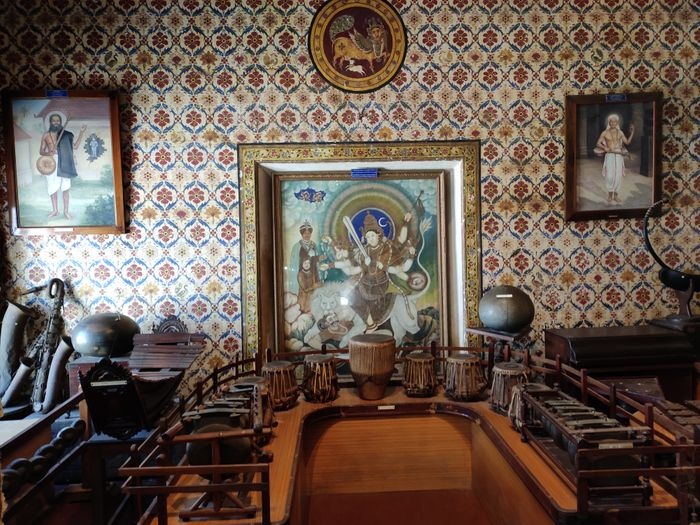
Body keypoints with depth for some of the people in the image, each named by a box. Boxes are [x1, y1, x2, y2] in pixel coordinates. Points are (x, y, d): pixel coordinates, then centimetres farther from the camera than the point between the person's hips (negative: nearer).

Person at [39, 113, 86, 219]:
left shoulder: (66, 134, 8)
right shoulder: (46, 135, 9)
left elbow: (75, 146, 4)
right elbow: (41, 151, 9)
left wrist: (81, 133, 0)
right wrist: (48, 153, -15)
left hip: (63, 162, -1)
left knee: (65, 187, -3)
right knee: (53, 187, 5)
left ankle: (66, 211, 4)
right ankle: (55, 210, 16)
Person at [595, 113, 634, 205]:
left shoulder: (620, 132, 10)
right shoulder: (605, 133, 2)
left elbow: (627, 142, 8)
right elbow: (598, 143, 0)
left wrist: (632, 132, 1)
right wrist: (605, 148, -15)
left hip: (619, 156, 2)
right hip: (609, 156, -2)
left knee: (618, 176, -1)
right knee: (610, 176, -11)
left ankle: (616, 196, 9)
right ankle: (610, 195, 2)